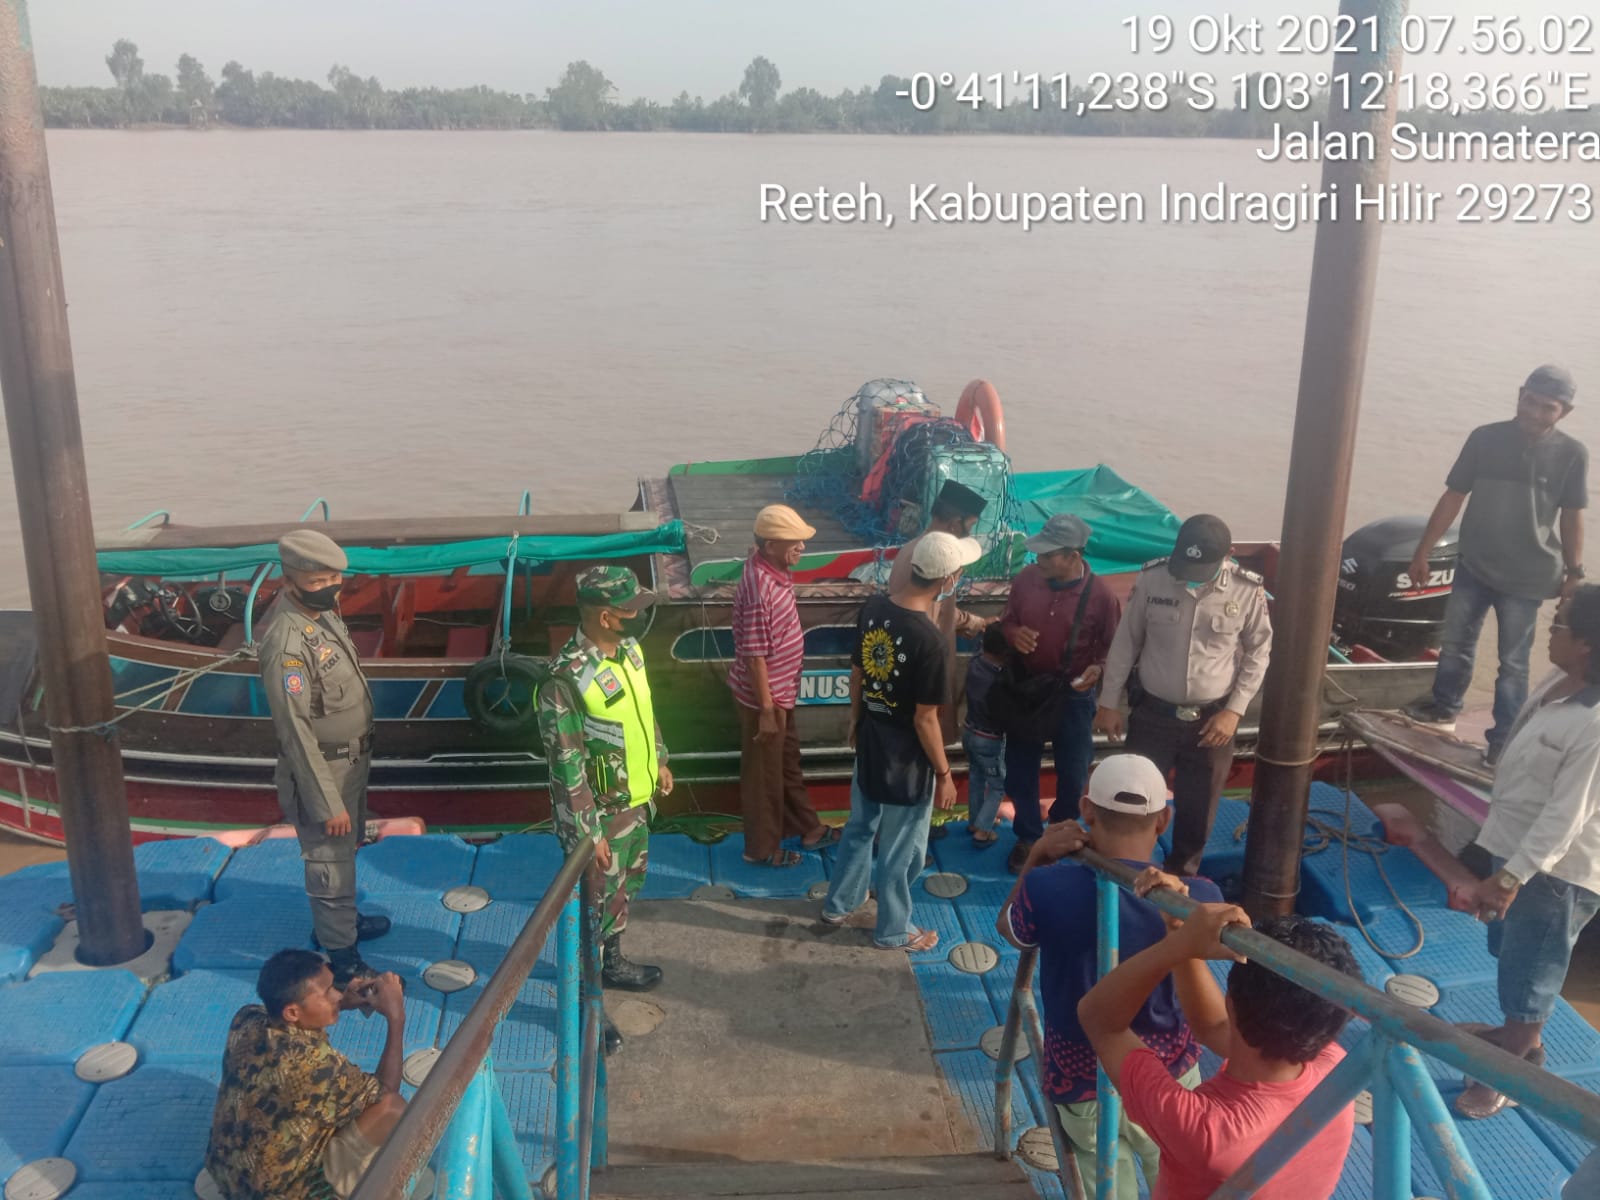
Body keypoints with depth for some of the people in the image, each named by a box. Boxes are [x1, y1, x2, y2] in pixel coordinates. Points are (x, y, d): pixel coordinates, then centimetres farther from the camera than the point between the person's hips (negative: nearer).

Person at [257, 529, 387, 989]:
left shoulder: (324, 611, -2)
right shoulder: (287, 642, -30)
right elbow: (295, 730, -27)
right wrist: (326, 803, -23)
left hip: (351, 759, 9)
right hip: (321, 770, -9)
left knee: (345, 849, 26)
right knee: (330, 863, 6)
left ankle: (337, 922, 48)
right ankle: (342, 960, 21)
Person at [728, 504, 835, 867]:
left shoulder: (773, 569, -1)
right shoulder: (760, 589, -31)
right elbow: (754, 656, -26)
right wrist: (766, 709, -20)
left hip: (782, 691, 9)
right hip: (764, 696, -9)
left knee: (788, 761, 24)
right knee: (764, 773, 9)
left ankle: (807, 828, 42)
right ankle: (762, 847, 27)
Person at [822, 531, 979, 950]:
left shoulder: (873, 608, -7)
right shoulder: (928, 639, -29)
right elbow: (925, 719, -22)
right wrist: (944, 774, -10)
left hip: (870, 741, 7)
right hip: (906, 757, -7)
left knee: (860, 826, 27)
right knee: (901, 848, 13)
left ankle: (839, 903, 44)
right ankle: (892, 930, 31)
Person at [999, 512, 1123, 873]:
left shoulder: (1099, 593, -17)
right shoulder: (1026, 579, -9)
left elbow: (1114, 646, -6)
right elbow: (1007, 621, 5)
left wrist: (1099, 669, -25)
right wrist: (1013, 634, -18)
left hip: (1073, 695, -2)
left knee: (1072, 772, 14)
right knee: (1020, 769, 13)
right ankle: (1028, 837, 34)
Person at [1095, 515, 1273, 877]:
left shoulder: (1247, 591, -14)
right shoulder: (1152, 579, -13)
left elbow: (1258, 653, -1)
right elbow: (1126, 642, -2)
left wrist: (1234, 710, -7)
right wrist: (1109, 703, 1)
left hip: (1212, 718, 0)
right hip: (1153, 713, 0)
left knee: (1197, 808, 15)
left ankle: (1181, 878, 39)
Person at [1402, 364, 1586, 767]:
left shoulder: (1572, 454, -8)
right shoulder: (1485, 438, -5)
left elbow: (1571, 518, 0)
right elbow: (1453, 497, -1)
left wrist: (1574, 574, -1)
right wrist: (1423, 552, 0)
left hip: (1527, 576, -3)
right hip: (1473, 565, 3)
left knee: (1513, 663, 6)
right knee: (1455, 642, 18)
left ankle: (1503, 740, 17)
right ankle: (1443, 708, 40)